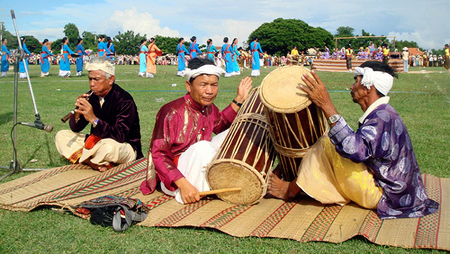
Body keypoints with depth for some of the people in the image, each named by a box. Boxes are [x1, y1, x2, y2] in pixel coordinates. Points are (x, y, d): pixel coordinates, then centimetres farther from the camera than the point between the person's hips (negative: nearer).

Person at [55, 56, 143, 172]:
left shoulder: (124, 100, -20)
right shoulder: (92, 97, -3)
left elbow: (120, 136, -30)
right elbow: (75, 128, 2)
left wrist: (93, 119, -38)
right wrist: (77, 113, -20)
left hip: (126, 147, -7)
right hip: (97, 142, 7)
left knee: (109, 146, -40)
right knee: (61, 136, -1)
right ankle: (93, 163, -17)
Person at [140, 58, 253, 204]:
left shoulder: (209, 108, 1)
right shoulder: (173, 112, -22)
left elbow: (222, 125, 23)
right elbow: (159, 154, -24)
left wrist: (239, 100, 12)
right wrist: (183, 184, -33)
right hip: (173, 180, -8)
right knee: (202, 147, -34)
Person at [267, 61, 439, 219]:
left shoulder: (383, 117, -25)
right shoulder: (381, 113, 8)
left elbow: (356, 150, -41)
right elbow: (359, 148, 17)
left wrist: (327, 106, -41)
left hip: (381, 196, -10)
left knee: (328, 144, -18)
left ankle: (291, 190, -2)